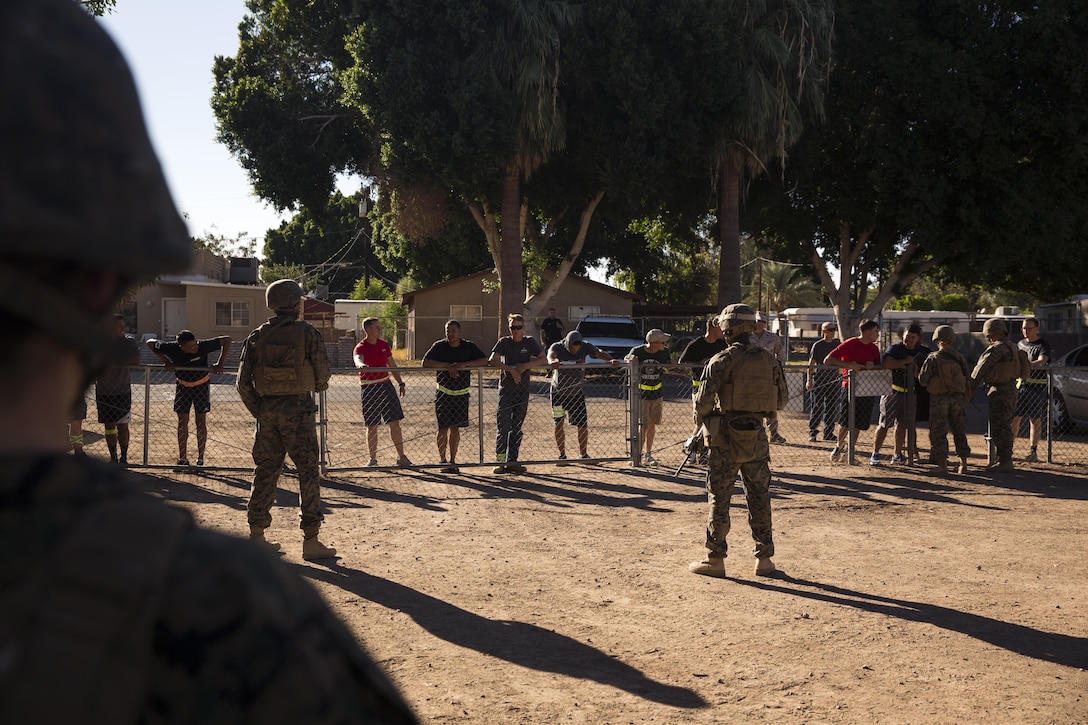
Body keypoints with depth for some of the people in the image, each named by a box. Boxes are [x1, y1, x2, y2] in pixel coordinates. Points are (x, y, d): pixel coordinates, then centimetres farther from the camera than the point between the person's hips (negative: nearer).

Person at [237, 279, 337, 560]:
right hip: (297, 409, -4)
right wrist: (317, 386, 18)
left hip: (267, 409, 5)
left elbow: (243, 382, 3)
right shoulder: (307, 333, -7)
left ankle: (256, 536, 20)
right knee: (308, 473, 0)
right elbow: (323, 375, -5)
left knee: (265, 472, 14)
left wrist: (258, 412, 13)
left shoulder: (257, 336, 4)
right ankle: (311, 541, -1)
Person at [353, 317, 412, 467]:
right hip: (369, 389, -5)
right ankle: (372, 459, 13)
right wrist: (360, 364, -57)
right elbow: (357, 358, -34)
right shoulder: (361, 347, -10)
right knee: (372, 426, 1)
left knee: (395, 423, 5)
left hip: (386, 386, 5)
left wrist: (400, 383, 19)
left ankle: (401, 457, 14)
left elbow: (392, 364, 20)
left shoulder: (384, 345, 9)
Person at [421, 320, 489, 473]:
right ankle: (442, 460, 4)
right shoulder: (439, 346, -4)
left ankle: (453, 460, 12)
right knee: (444, 427, -6)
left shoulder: (469, 346, 1)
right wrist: (447, 365, -23)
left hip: (462, 393, 2)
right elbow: (425, 362, -15)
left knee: (455, 428, 5)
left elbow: (484, 360, -8)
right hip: (443, 392, -2)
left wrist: (464, 364, -20)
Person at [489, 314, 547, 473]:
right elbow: (492, 360, -13)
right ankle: (500, 461, -2)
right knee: (503, 427, -6)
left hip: (523, 390, 2)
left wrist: (524, 366, -14)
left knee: (516, 429, 5)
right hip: (506, 390, -2)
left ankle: (512, 461, 8)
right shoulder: (504, 342, 1)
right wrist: (511, 370, -20)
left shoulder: (530, 342, 7)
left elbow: (544, 359, -3)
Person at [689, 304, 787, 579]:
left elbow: (703, 401, -12)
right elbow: (782, 400, 8)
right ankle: (764, 559, 16)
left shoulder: (721, 360, -11)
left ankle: (715, 559, 8)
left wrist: (701, 421, 8)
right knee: (759, 498, 12)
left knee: (719, 499, 4)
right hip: (757, 437, 4)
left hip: (726, 437, -4)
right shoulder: (770, 360, 2)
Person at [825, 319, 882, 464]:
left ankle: (849, 452, 15)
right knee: (845, 422, -6)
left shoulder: (874, 348, 12)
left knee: (857, 424, 5)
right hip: (849, 386, -5)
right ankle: (839, 445, 19)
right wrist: (849, 365, -20)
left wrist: (872, 367, -7)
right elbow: (827, 360, -11)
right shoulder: (849, 344, -6)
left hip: (867, 389, 5)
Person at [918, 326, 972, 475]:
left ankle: (942, 465, 1)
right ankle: (963, 463, 14)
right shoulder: (959, 358, 1)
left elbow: (922, 380, -11)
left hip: (939, 398, -3)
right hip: (957, 398, 3)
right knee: (959, 432, 13)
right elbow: (967, 381, 6)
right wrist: (965, 400, 16)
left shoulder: (932, 359, -10)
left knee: (939, 432, 3)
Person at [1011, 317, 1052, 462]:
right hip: (1020, 385, 5)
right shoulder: (1020, 344, 16)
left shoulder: (1043, 346, -4)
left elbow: (1041, 363, -21)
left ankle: (1034, 451, 5)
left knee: (1035, 419, -1)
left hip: (1037, 386, -5)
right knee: (1014, 417, 2)